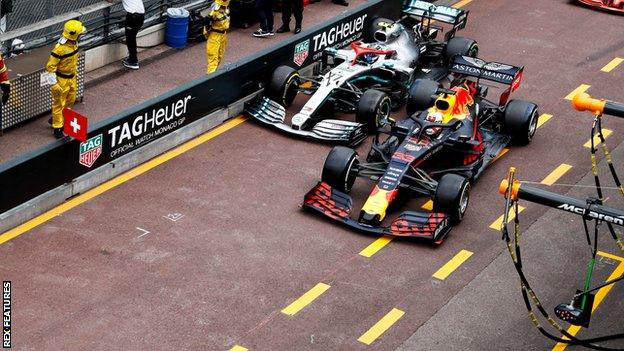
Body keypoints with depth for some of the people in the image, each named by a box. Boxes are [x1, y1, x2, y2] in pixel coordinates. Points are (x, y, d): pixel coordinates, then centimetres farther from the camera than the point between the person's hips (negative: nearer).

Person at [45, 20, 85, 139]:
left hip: (72, 77, 9)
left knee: (70, 101, 23)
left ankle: (55, 119, 43)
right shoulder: (60, 48, -29)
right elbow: (50, 66, -23)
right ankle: (57, 128, 20)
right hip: (62, 79, -9)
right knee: (59, 104, 6)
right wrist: (55, 81, -19)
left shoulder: (74, 43, -3)